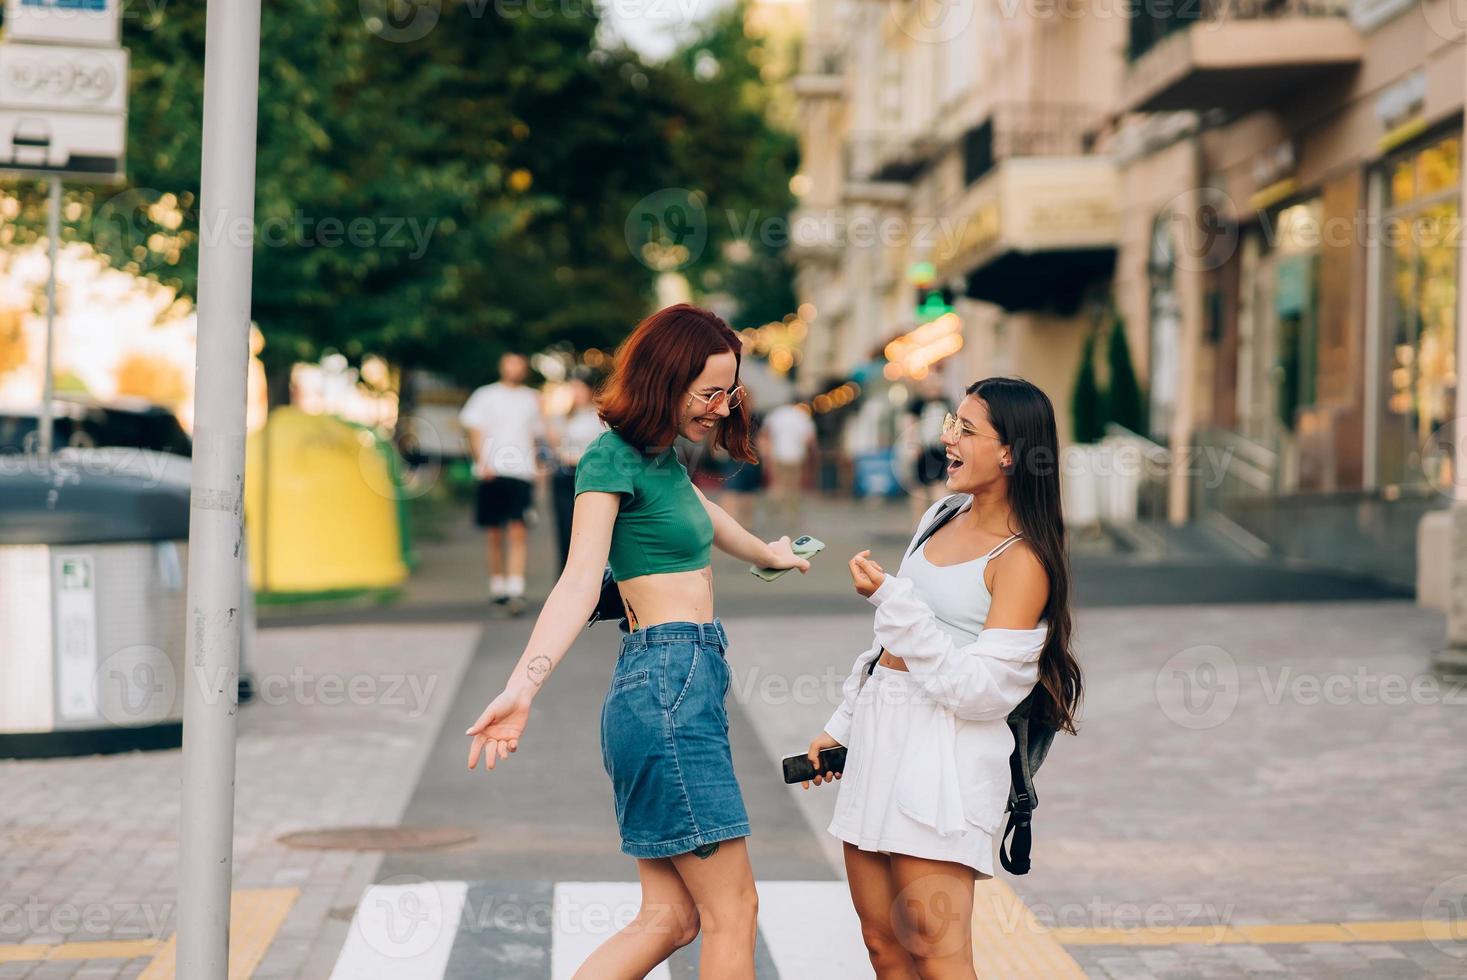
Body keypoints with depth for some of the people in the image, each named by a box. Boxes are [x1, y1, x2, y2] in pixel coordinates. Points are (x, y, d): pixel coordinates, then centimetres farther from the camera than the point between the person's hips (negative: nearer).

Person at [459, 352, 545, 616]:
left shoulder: (533, 399, 14)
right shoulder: (486, 396, 9)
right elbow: (475, 432, 5)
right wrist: (481, 461, -10)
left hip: (522, 474, 0)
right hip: (491, 474, 0)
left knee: (519, 533, -12)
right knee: (495, 535, 7)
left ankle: (516, 591, -17)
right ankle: (497, 586, 20)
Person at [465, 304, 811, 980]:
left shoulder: (663, 457, 19)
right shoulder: (613, 457, -8)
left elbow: (702, 513, 42)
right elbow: (579, 580, -20)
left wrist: (765, 553, 60)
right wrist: (522, 687, -32)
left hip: (688, 686, 9)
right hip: (667, 687, -9)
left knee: (669, 918, 5)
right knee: (732, 911, -5)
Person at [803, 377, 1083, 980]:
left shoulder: (1023, 561, -13)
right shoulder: (942, 517, 12)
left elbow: (979, 689, -20)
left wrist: (890, 597, -21)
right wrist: (842, 726, 24)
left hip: (944, 754, -8)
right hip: (880, 736, 8)